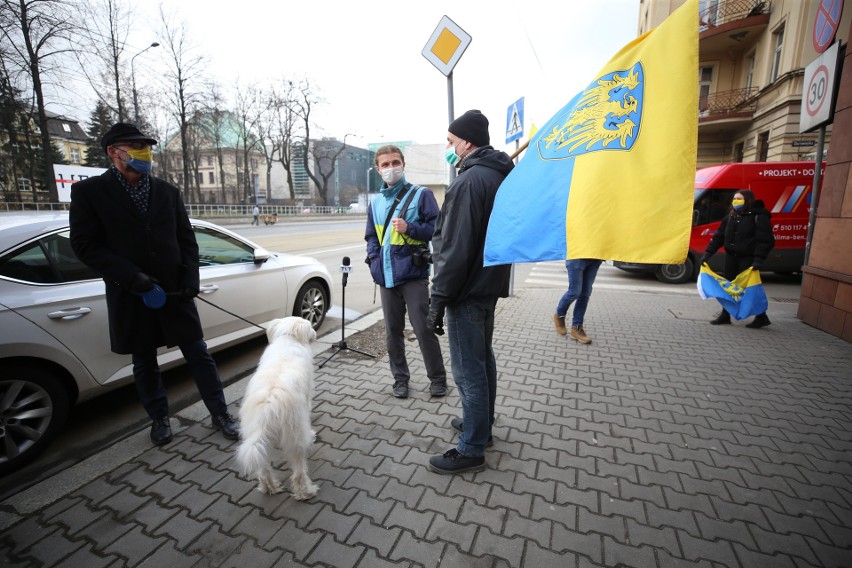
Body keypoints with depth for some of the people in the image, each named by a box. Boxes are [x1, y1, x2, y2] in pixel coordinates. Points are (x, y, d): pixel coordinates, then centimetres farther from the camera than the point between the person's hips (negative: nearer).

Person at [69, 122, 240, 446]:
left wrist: (189, 282, -6)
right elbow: (85, 245, -7)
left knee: (199, 355, 5)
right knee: (144, 363, 13)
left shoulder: (168, 191, 7)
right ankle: (159, 418, 32)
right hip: (130, 296, -1)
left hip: (175, 291, 2)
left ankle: (220, 414, 17)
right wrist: (135, 279, -18)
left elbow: (186, 240, 7)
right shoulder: (89, 191, -1)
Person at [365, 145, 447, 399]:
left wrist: (410, 228, -20)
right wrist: (374, 260, 4)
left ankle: (437, 379, 18)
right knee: (393, 330, 12)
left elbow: (436, 228, -5)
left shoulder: (421, 194, -1)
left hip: (413, 274, -5)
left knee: (423, 329, -1)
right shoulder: (375, 202, 14)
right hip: (386, 276, 5)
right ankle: (400, 378, 27)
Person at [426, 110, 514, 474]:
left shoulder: (470, 180, -18)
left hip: (468, 290, -10)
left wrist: (439, 298, -18)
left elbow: (455, 248, -23)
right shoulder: (499, 175, 14)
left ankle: (471, 450, 15)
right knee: (482, 359, 21)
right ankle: (481, 424, 39)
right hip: (490, 284, 11)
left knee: (468, 370, 0)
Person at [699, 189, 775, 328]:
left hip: (748, 258, -6)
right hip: (731, 256, 7)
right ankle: (725, 315, 19)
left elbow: (766, 240, -14)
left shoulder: (759, 217, -7)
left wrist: (759, 258, -25)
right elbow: (719, 237, 12)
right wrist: (708, 253, 4)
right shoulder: (730, 217, 13)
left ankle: (761, 317, 13)